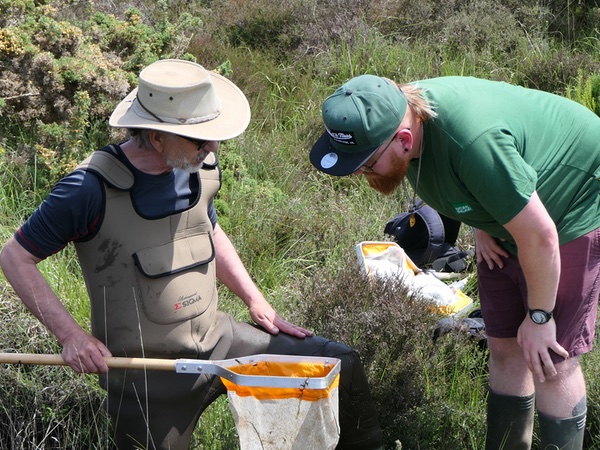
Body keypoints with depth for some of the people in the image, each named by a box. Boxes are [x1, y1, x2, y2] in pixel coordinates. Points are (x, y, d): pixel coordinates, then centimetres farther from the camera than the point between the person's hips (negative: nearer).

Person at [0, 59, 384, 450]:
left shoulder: (202, 169, -1)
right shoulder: (92, 189, -21)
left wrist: (259, 304, 12)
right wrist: (71, 334, -21)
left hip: (219, 339, 6)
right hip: (148, 372, -5)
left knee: (341, 364, 5)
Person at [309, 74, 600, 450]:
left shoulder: (475, 144, -42)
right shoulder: (403, 109, -15)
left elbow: (538, 236, -32)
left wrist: (538, 317, -19)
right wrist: (482, 225, 4)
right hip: (507, 211, 8)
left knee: (550, 362, -7)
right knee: (505, 347, 10)